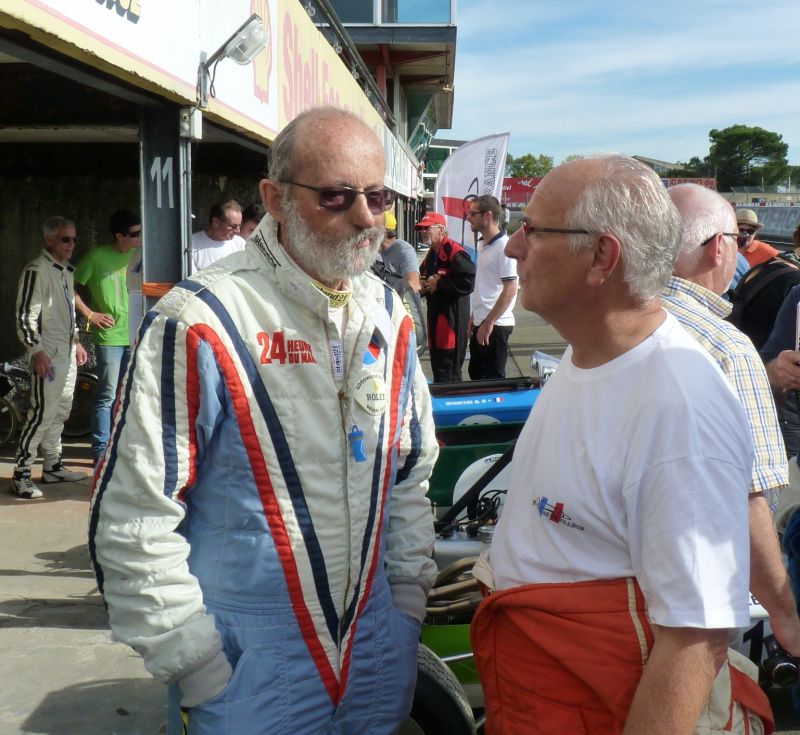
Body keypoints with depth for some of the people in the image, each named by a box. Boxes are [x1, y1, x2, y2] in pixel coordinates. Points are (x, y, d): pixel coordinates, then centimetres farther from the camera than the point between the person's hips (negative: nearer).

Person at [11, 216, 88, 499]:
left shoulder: (66, 271, 16)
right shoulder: (36, 270, -12)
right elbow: (25, 316, -16)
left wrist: (76, 342, 24)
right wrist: (37, 351, -20)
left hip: (67, 354, 9)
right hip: (47, 355, -9)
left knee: (60, 412, 14)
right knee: (43, 413, -11)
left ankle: (52, 467, 24)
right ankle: (21, 474, -5)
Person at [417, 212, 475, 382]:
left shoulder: (454, 252, -14)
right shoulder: (431, 255, 17)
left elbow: (468, 282, -25)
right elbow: (425, 278, 32)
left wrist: (438, 284, -16)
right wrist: (423, 286, 8)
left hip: (452, 317, -10)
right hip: (435, 315, 10)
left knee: (449, 373, -8)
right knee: (437, 368, 17)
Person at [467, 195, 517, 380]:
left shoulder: (504, 247, -16)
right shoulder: (483, 246, 13)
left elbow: (510, 290, -21)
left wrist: (488, 322, -20)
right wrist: (473, 318, 17)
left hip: (495, 326, -9)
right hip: (480, 323, 9)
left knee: (493, 379, -2)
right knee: (476, 375, 16)